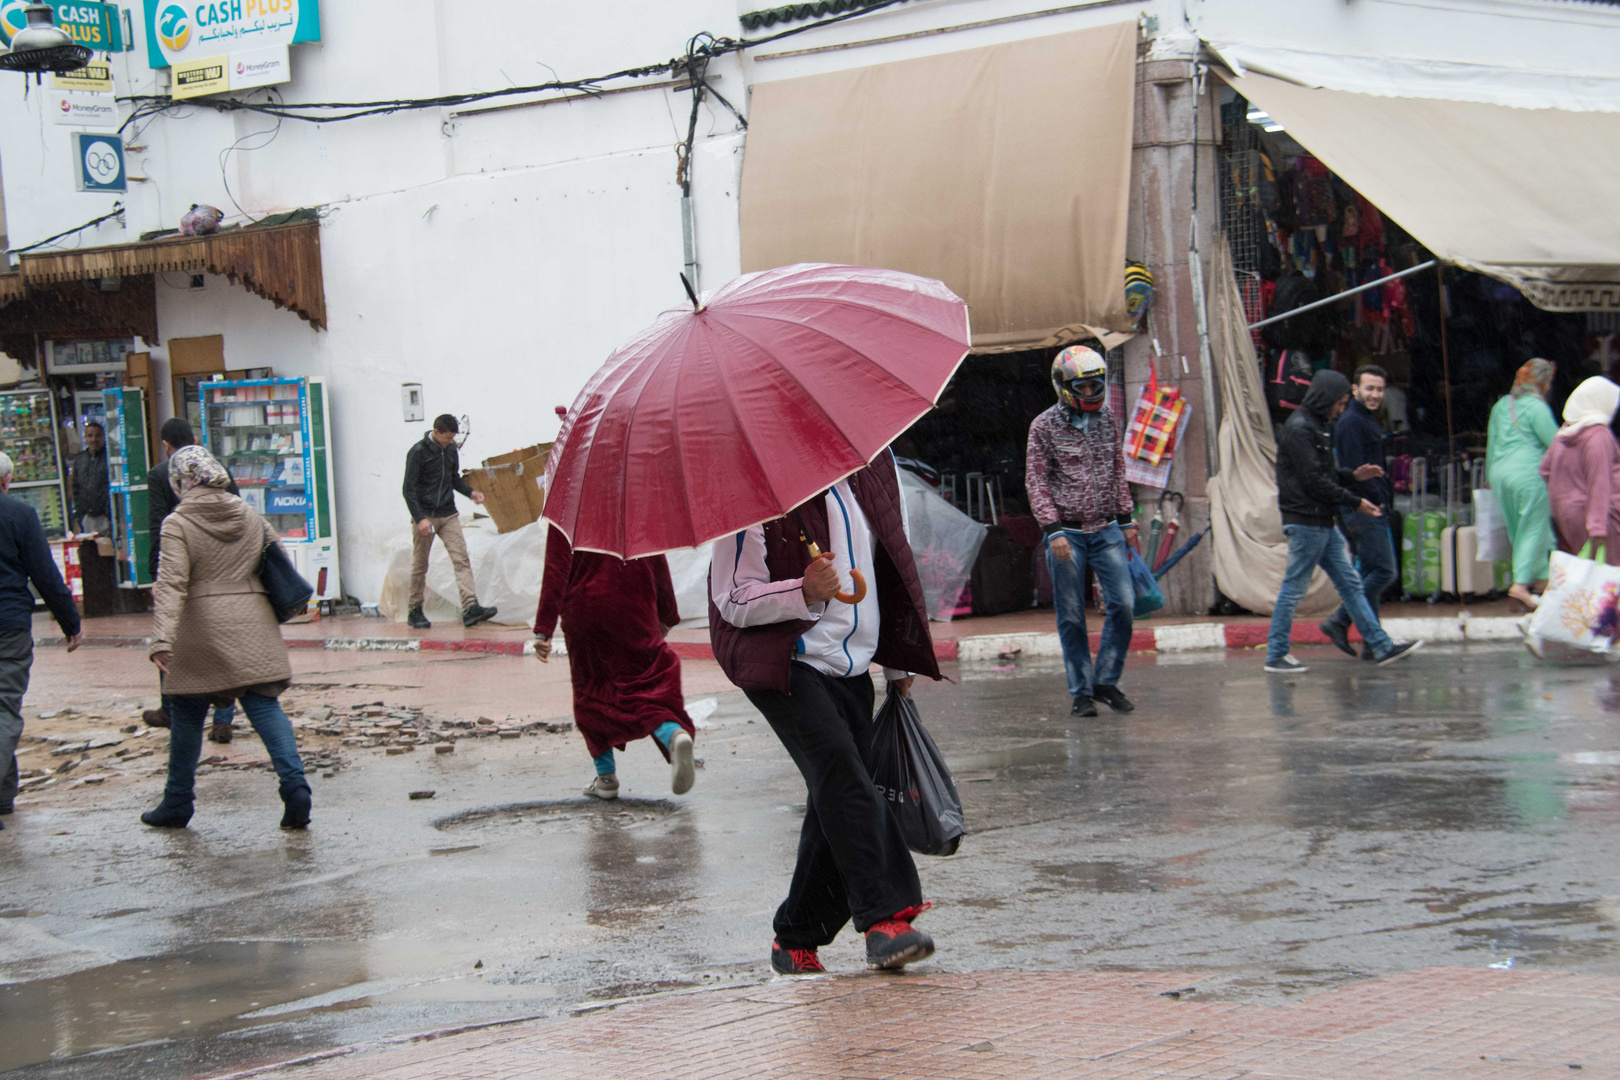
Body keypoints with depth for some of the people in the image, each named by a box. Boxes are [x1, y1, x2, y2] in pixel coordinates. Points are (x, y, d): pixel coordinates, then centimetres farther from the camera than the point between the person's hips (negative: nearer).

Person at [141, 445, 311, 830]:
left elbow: (172, 584, -17)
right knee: (264, 704, 2)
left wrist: (162, 638, -23)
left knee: (187, 712, 10)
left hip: (201, 629, -3)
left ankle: (177, 802, 20)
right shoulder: (249, 516, 8)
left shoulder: (178, 524, -7)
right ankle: (294, 783, -17)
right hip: (253, 625, 3)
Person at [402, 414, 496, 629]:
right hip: (425, 516, -5)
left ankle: (470, 608, -17)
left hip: (448, 515, 5)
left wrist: (471, 492, 3)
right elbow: (409, 489, -11)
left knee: (461, 559, -9)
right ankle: (415, 611, 15)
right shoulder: (418, 452, -9)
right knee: (420, 565, 3)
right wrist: (420, 518, -19)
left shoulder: (451, 450, 9)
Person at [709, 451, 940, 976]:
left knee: (837, 797, 6)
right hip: (785, 663, -6)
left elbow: (893, 563, 20)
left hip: (851, 666, 7)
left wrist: (898, 662, 24)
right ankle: (884, 919, -32)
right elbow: (734, 602, -10)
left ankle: (796, 941, 20)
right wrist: (805, 593, -28)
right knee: (840, 770, -25)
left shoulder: (872, 465, 6)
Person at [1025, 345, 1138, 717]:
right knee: (1071, 617, 0)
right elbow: (1036, 482, -5)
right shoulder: (1044, 427, -4)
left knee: (1124, 604, -6)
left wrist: (1126, 520, 13)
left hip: (1106, 531, 3)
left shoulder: (1107, 421, 9)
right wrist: (1053, 530, -13)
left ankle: (1106, 681, 8)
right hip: (1067, 533, -3)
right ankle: (1081, 692, 9)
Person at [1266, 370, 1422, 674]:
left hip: (1324, 522, 10)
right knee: (1293, 588, -3)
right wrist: (1355, 502, -13)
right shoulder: (1299, 429, -15)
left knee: (1350, 583, 9)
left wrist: (1354, 475, 8)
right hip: (1305, 522, -10)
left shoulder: (1318, 426, 17)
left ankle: (1382, 647, 10)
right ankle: (1275, 655, 4)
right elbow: (1314, 481, -19)